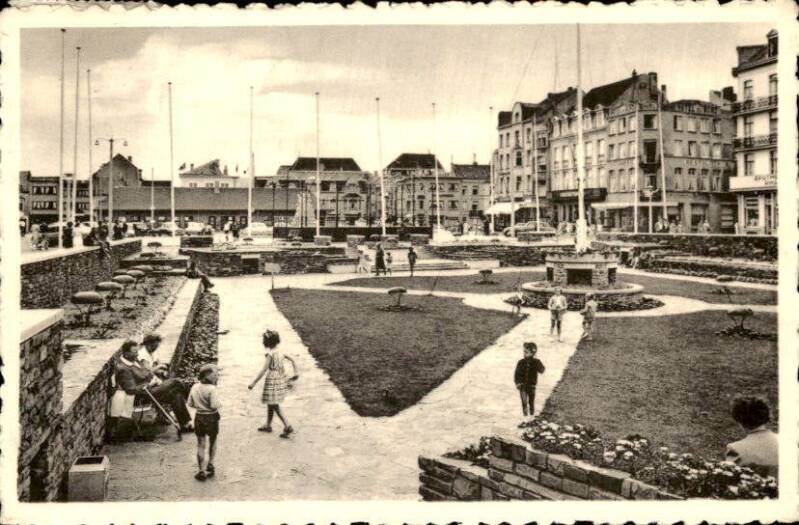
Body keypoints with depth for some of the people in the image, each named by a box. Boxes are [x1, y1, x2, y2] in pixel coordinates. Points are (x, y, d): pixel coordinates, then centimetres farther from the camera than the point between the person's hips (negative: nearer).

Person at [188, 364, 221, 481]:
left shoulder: (195, 387, -2)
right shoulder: (211, 389, -22)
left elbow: (190, 404, 3)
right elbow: (215, 405, -28)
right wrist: (220, 405, -8)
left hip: (199, 417, 4)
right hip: (211, 418, -4)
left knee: (200, 445, 12)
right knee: (212, 442, 22)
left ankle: (201, 471, 13)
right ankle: (210, 464, 32)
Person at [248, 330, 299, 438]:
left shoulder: (270, 354, -19)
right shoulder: (280, 352, 3)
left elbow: (263, 370, -23)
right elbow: (292, 360, 7)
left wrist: (254, 382, -20)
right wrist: (295, 374, 9)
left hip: (272, 382, -8)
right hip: (281, 380, 8)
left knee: (274, 405, 0)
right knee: (270, 403, 21)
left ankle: (287, 426, -5)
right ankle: (268, 425, 33)